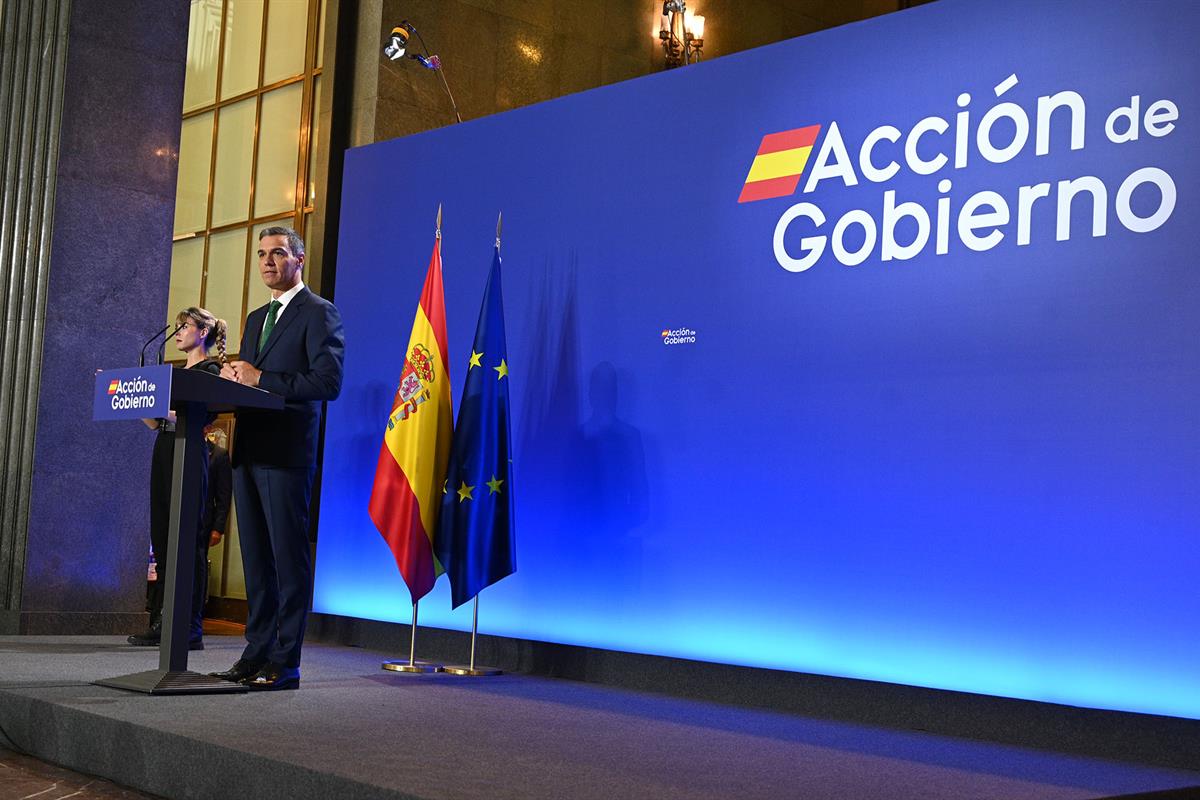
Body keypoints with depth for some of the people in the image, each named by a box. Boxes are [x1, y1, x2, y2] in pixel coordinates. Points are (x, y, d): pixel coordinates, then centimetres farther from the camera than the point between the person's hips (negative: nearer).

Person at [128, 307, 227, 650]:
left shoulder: (210, 371, -3)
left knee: (186, 539, -9)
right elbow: (154, 421, 18)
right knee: (162, 539, 7)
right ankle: (161, 624, 10)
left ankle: (191, 628, -8)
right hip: (164, 453, 8)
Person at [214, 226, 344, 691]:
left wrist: (260, 380, -15)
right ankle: (256, 654, 16)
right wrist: (233, 376, 1)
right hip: (248, 450, 8)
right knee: (256, 559, 10)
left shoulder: (319, 313, -3)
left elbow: (328, 382, -14)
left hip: (287, 452, -8)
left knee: (288, 557, -5)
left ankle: (285, 662, -2)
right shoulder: (256, 319, 23)